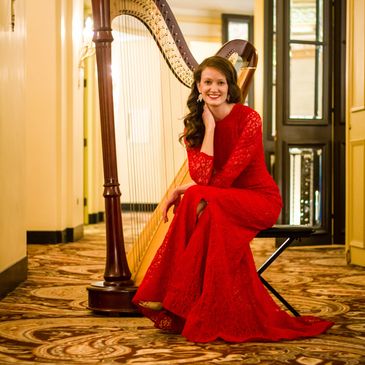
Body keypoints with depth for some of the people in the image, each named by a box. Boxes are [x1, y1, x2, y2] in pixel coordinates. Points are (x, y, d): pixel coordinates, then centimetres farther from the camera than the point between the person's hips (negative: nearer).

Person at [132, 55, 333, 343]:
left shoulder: (248, 118, -13)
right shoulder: (194, 126, 3)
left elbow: (225, 177, -18)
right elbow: (202, 176, -13)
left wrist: (180, 190, -17)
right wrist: (209, 127, -14)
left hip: (260, 200, -4)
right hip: (222, 202, 4)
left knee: (198, 201, -31)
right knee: (195, 200, -29)